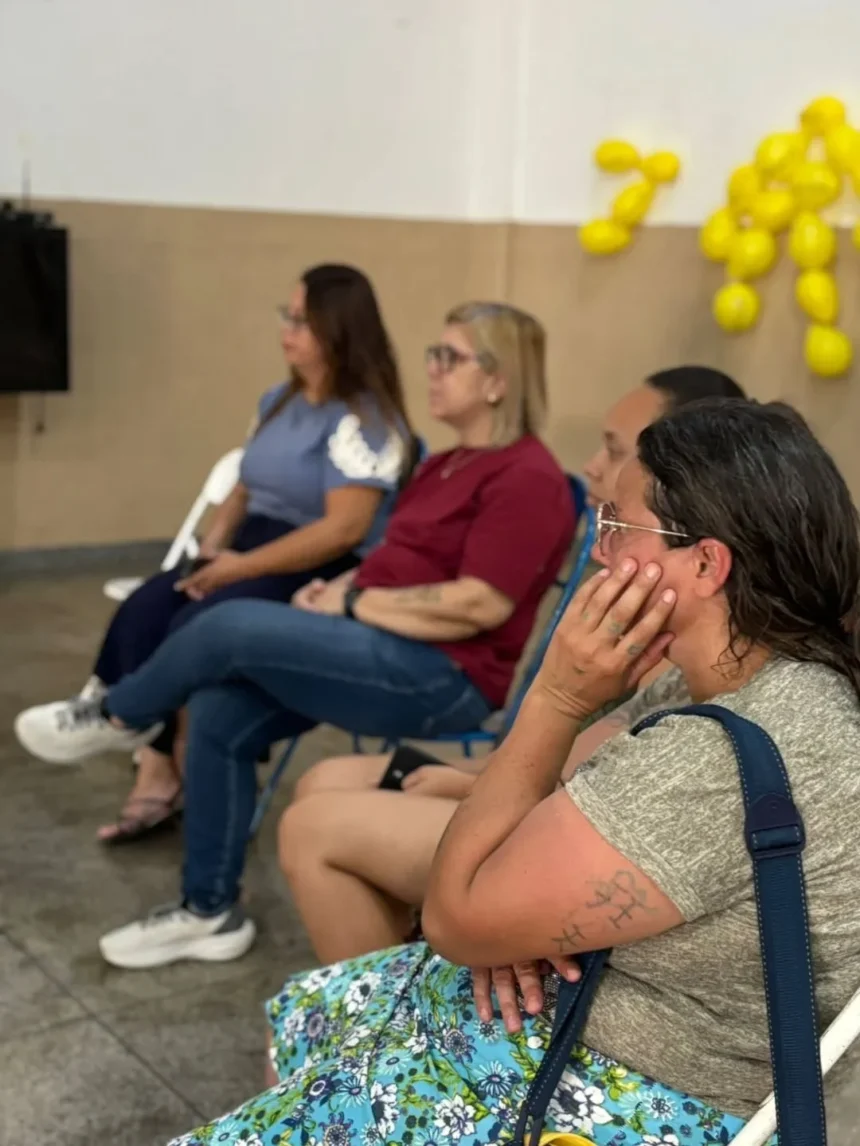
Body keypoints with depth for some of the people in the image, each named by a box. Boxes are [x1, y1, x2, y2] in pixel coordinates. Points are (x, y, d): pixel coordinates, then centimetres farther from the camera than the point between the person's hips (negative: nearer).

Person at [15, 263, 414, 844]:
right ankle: (157, 774, -20)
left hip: (324, 575, -8)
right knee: (143, 611, -16)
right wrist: (215, 545, -1)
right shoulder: (281, 400, 14)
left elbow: (344, 529, -22)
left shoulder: (363, 419, -14)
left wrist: (240, 567, -20)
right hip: (251, 553, 8)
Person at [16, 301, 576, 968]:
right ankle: (210, 913, 6)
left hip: (441, 678, -9)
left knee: (229, 628, -19)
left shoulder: (526, 478, -14)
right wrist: (338, 589, -1)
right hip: (387, 651, 9)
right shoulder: (449, 464, 17)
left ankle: (117, 717, 11)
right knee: (219, 714, -6)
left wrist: (354, 602, -15)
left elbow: (479, 605, -23)